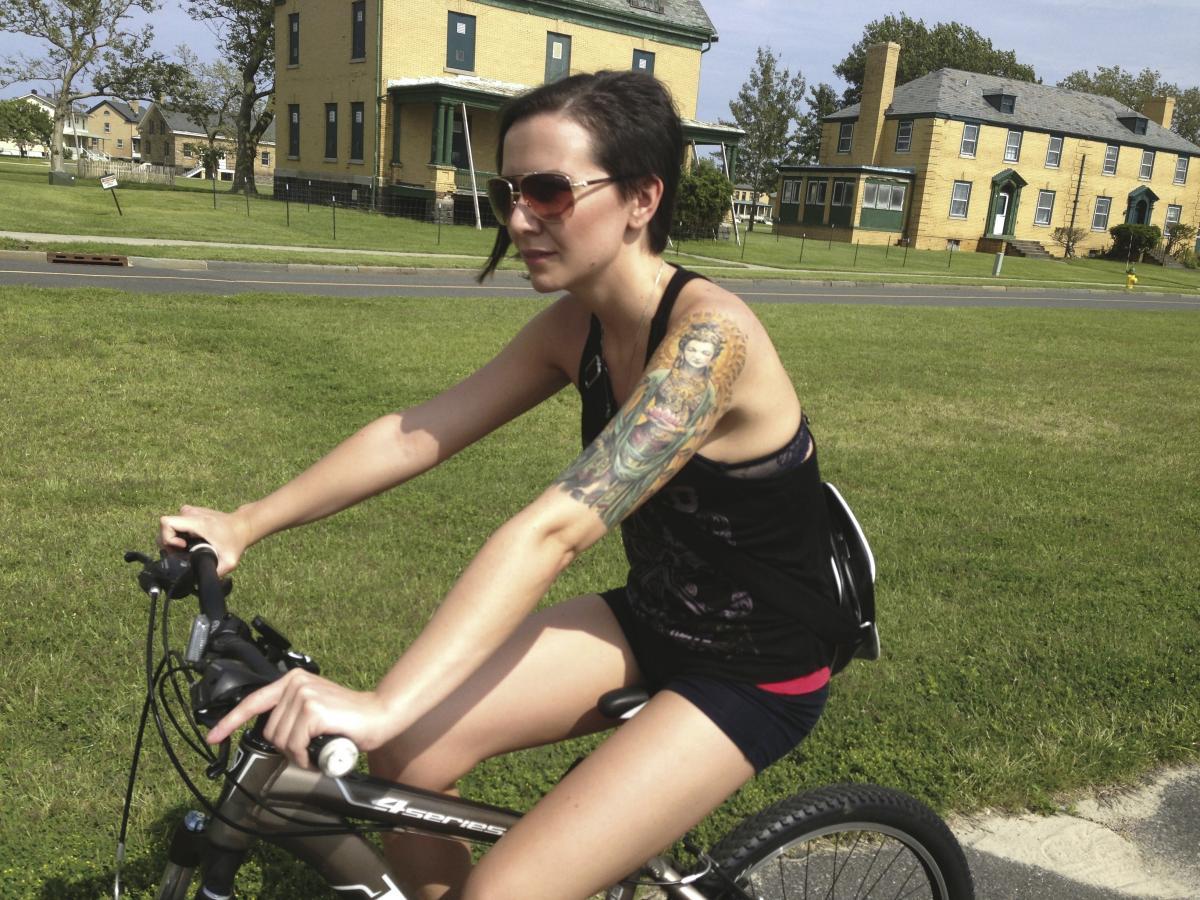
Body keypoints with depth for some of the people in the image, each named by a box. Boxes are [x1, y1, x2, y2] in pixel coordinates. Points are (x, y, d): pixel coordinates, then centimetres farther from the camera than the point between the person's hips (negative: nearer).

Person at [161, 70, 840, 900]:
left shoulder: (709, 335, -28)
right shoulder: (577, 326, -4)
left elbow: (556, 527, -39)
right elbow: (417, 432, -6)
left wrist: (382, 706, -43)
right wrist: (245, 524, -12)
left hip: (755, 674, -6)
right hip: (649, 620, 6)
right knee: (405, 755, -8)